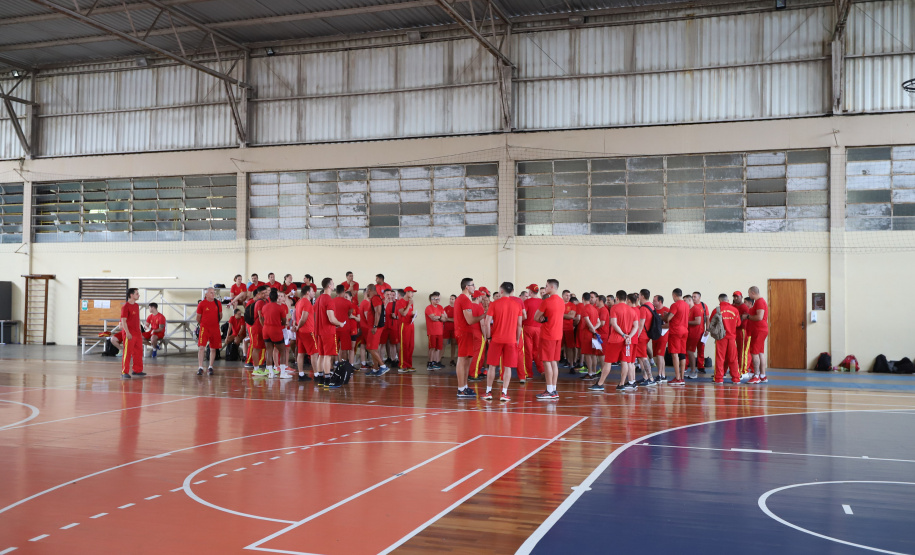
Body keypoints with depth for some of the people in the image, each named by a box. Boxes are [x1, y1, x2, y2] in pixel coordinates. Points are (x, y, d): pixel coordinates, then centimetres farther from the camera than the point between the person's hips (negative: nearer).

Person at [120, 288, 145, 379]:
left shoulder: (136, 306, 14)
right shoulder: (125, 306, -11)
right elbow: (123, 321, -15)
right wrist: (127, 333, -21)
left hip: (137, 333, 8)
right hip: (129, 334, -8)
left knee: (138, 352, 11)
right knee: (127, 353, -4)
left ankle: (137, 370, 21)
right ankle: (124, 372, 1)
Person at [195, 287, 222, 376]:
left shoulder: (218, 303, 5)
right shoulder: (201, 304, -5)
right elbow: (198, 317, 3)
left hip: (215, 329, 4)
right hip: (204, 328, -3)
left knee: (213, 349, 9)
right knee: (201, 347, -13)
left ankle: (210, 367, 19)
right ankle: (200, 367, -11)